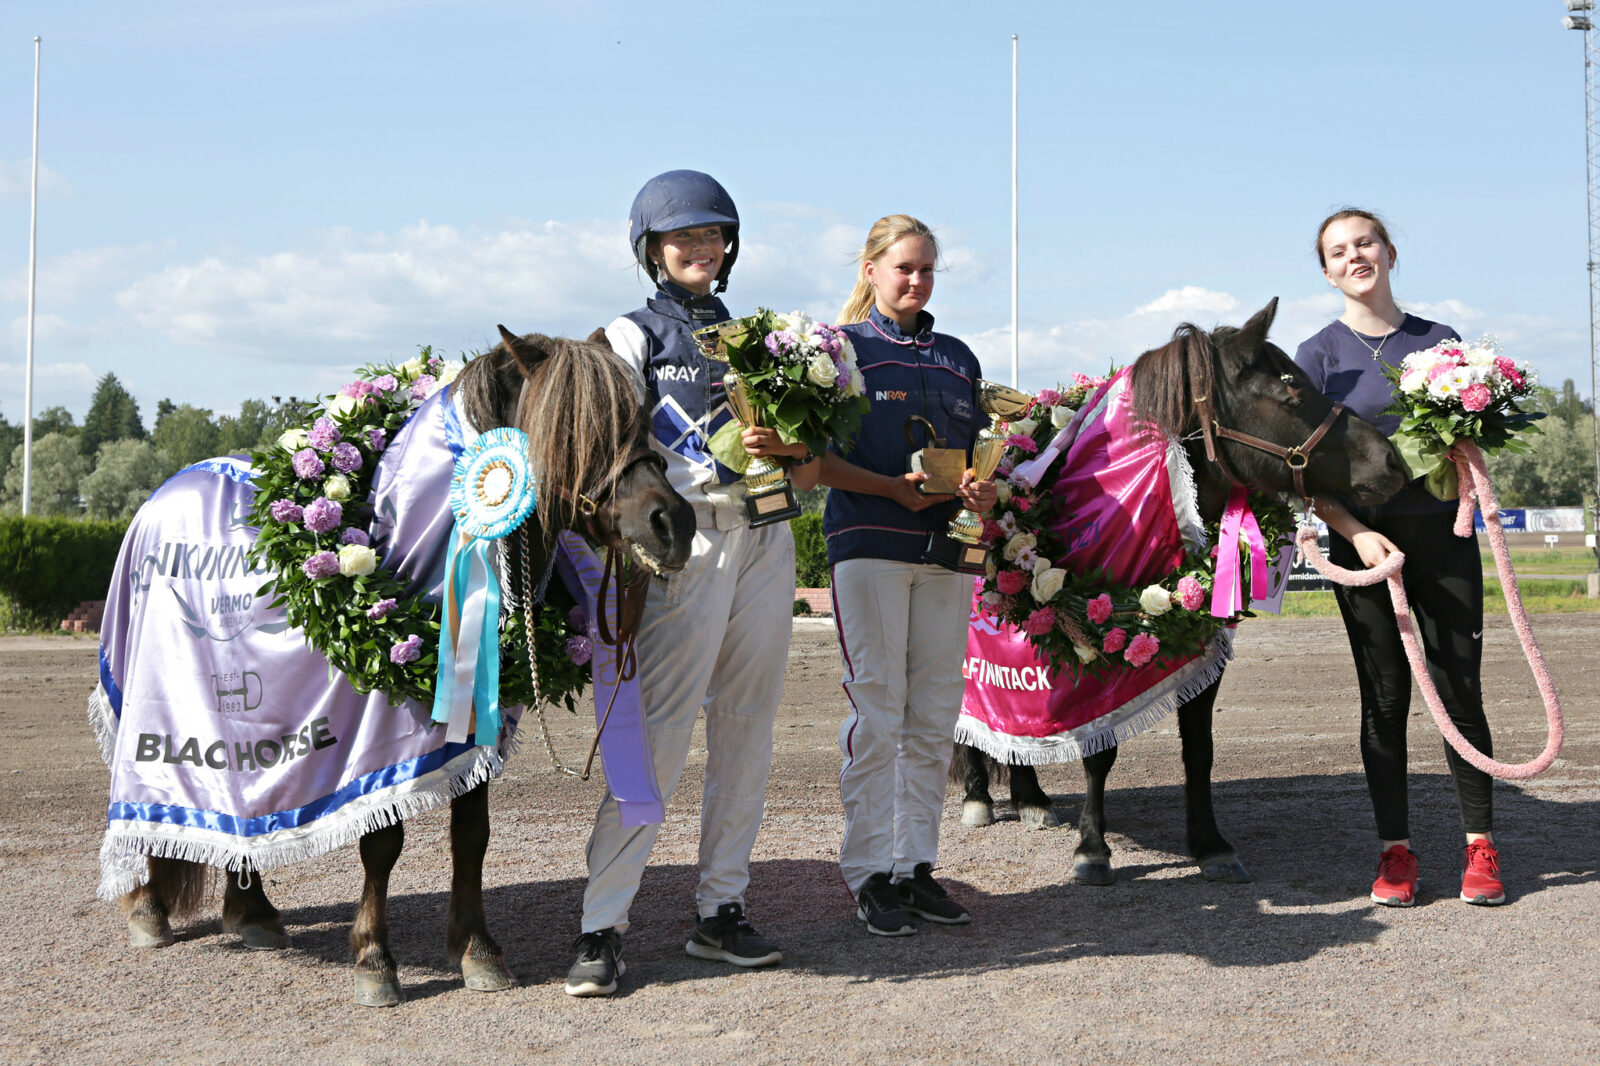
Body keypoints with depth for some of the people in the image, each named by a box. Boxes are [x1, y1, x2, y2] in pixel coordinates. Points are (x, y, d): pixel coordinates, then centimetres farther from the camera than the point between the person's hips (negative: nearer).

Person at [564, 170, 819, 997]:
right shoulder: (634, 335, 6)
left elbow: (807, 460, 16)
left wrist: (795, 455, -7)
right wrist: (721, 464, -19)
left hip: (766, 538, 5)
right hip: (689, 538, -5)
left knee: (745, 729, 6)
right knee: (659, 732, -10)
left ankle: (720, 910, 14)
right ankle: (602, 927, -7)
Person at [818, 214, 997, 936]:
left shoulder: (956, 357, 16)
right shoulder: (844, 349, 1)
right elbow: (818, 459, -6)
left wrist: (982, 489, -3)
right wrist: (893, 488, -18)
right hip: (869, 545, -5)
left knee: (936, 714, 6)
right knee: (877, 712, -4)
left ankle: (916, 864, 15)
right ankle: (869, 874, 4)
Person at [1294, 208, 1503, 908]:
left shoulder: (1441, 341, 8)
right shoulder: (1319, 356, 3)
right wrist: (1355, 532, -16)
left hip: (1442, 534, 1)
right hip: (1364, 540, -1)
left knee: (1459, 691, 0)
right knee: (1385, 697, 3)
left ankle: (1479, 843, 11)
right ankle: (1395, 849, 11)